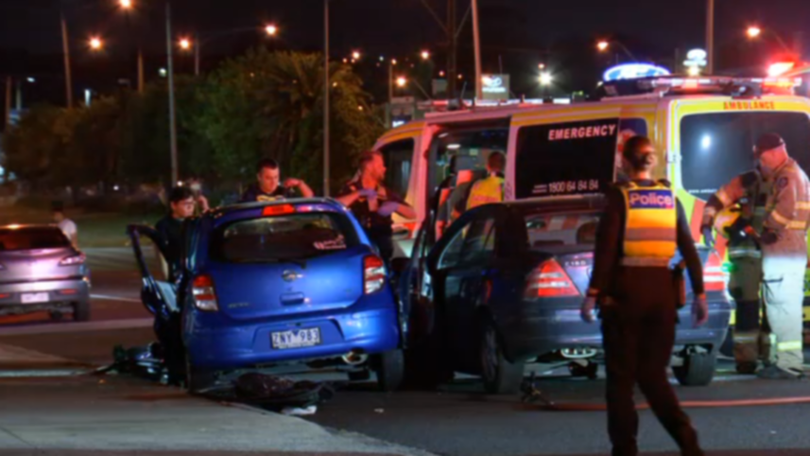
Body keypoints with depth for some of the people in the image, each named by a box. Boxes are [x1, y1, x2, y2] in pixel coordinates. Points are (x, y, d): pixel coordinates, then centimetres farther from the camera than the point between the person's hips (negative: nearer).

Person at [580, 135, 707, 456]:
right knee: (653, 374, 11)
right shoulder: (670, 198, 7)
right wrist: (699, 294, 9)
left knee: (621, 376, 6)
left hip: (626, 289, -4)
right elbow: (689, 251, 5)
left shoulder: (619, 196, -6)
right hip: (661, 290, 4)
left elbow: (606, 249, -13)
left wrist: (593, 293, -12)